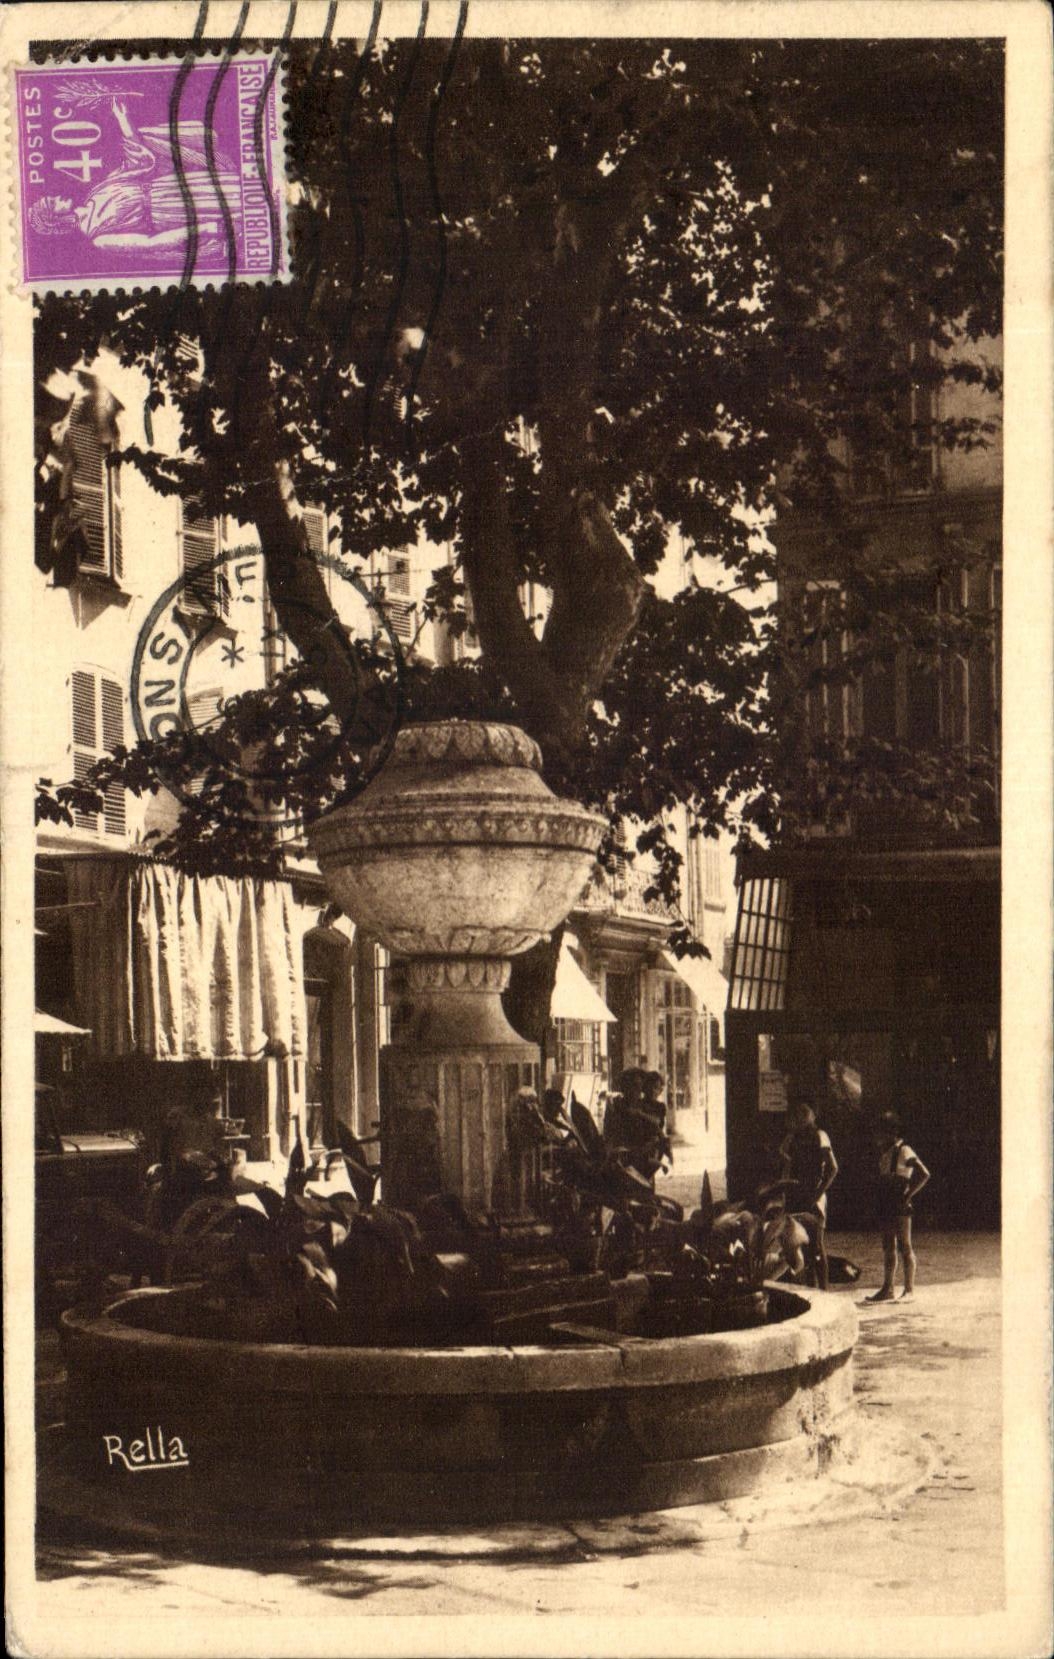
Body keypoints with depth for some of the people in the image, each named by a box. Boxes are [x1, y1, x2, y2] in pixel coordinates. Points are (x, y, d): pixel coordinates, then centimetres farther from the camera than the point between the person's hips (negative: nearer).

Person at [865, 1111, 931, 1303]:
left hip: (900, 1207, -9)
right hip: (885, 1204, 9)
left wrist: (908, 1195, -16)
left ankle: (909, 1290, 2)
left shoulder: (903, 1151, -12)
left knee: (905, 1247, -3)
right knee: (888, 1248, 11)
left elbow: (924, 1174, -18)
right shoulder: (884, 1152, 13)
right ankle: (887, 1289, 15)